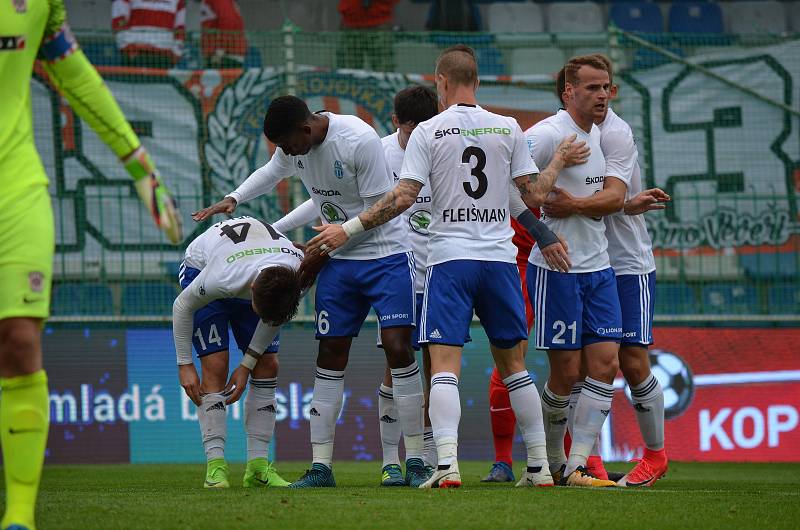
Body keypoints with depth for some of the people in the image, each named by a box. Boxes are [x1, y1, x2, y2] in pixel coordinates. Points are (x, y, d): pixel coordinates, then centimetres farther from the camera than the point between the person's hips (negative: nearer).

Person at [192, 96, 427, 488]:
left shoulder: (359, 141, -24)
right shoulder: (294, 144, -3)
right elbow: (272, 172, 22)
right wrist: (233, 199, 7)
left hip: (387, 254, -6)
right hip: (338, 262, 6)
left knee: (398, 350, -14)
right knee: (331, 354, 1)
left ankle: (415, 462, -8)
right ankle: (321, 466, 3)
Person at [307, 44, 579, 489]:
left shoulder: (428, 132, -2)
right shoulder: (508, 129, 5)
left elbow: (403, 198, -7)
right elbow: (533, 197, 6)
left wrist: (348, 230, -1)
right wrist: (559, 161, 23)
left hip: (449, 258, -3)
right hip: (500, 258, 3)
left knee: (444, 366, -7)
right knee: (512, 364, 13)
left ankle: (446, 464, -23)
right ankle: (539, 465, 14)